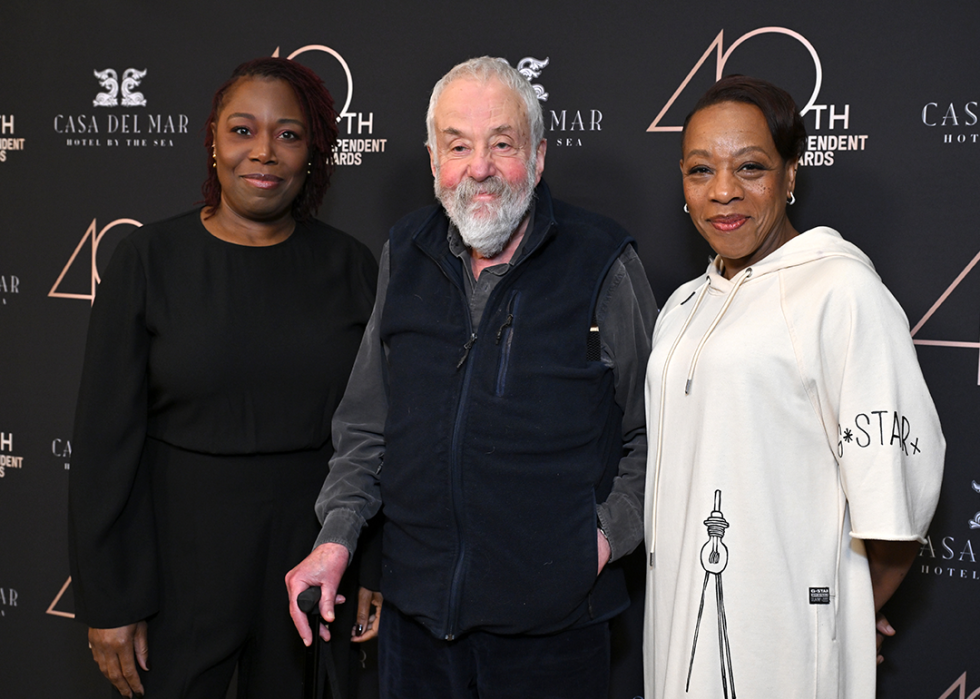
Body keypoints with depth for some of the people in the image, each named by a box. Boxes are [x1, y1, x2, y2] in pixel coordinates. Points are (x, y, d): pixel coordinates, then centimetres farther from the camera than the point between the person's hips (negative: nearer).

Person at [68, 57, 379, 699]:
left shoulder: (350, 266, 0)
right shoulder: (150, 260, -5)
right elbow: (107, 437, -5)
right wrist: (109, 600, -6)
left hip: (312, 549, 2)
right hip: (184, 550, -1)